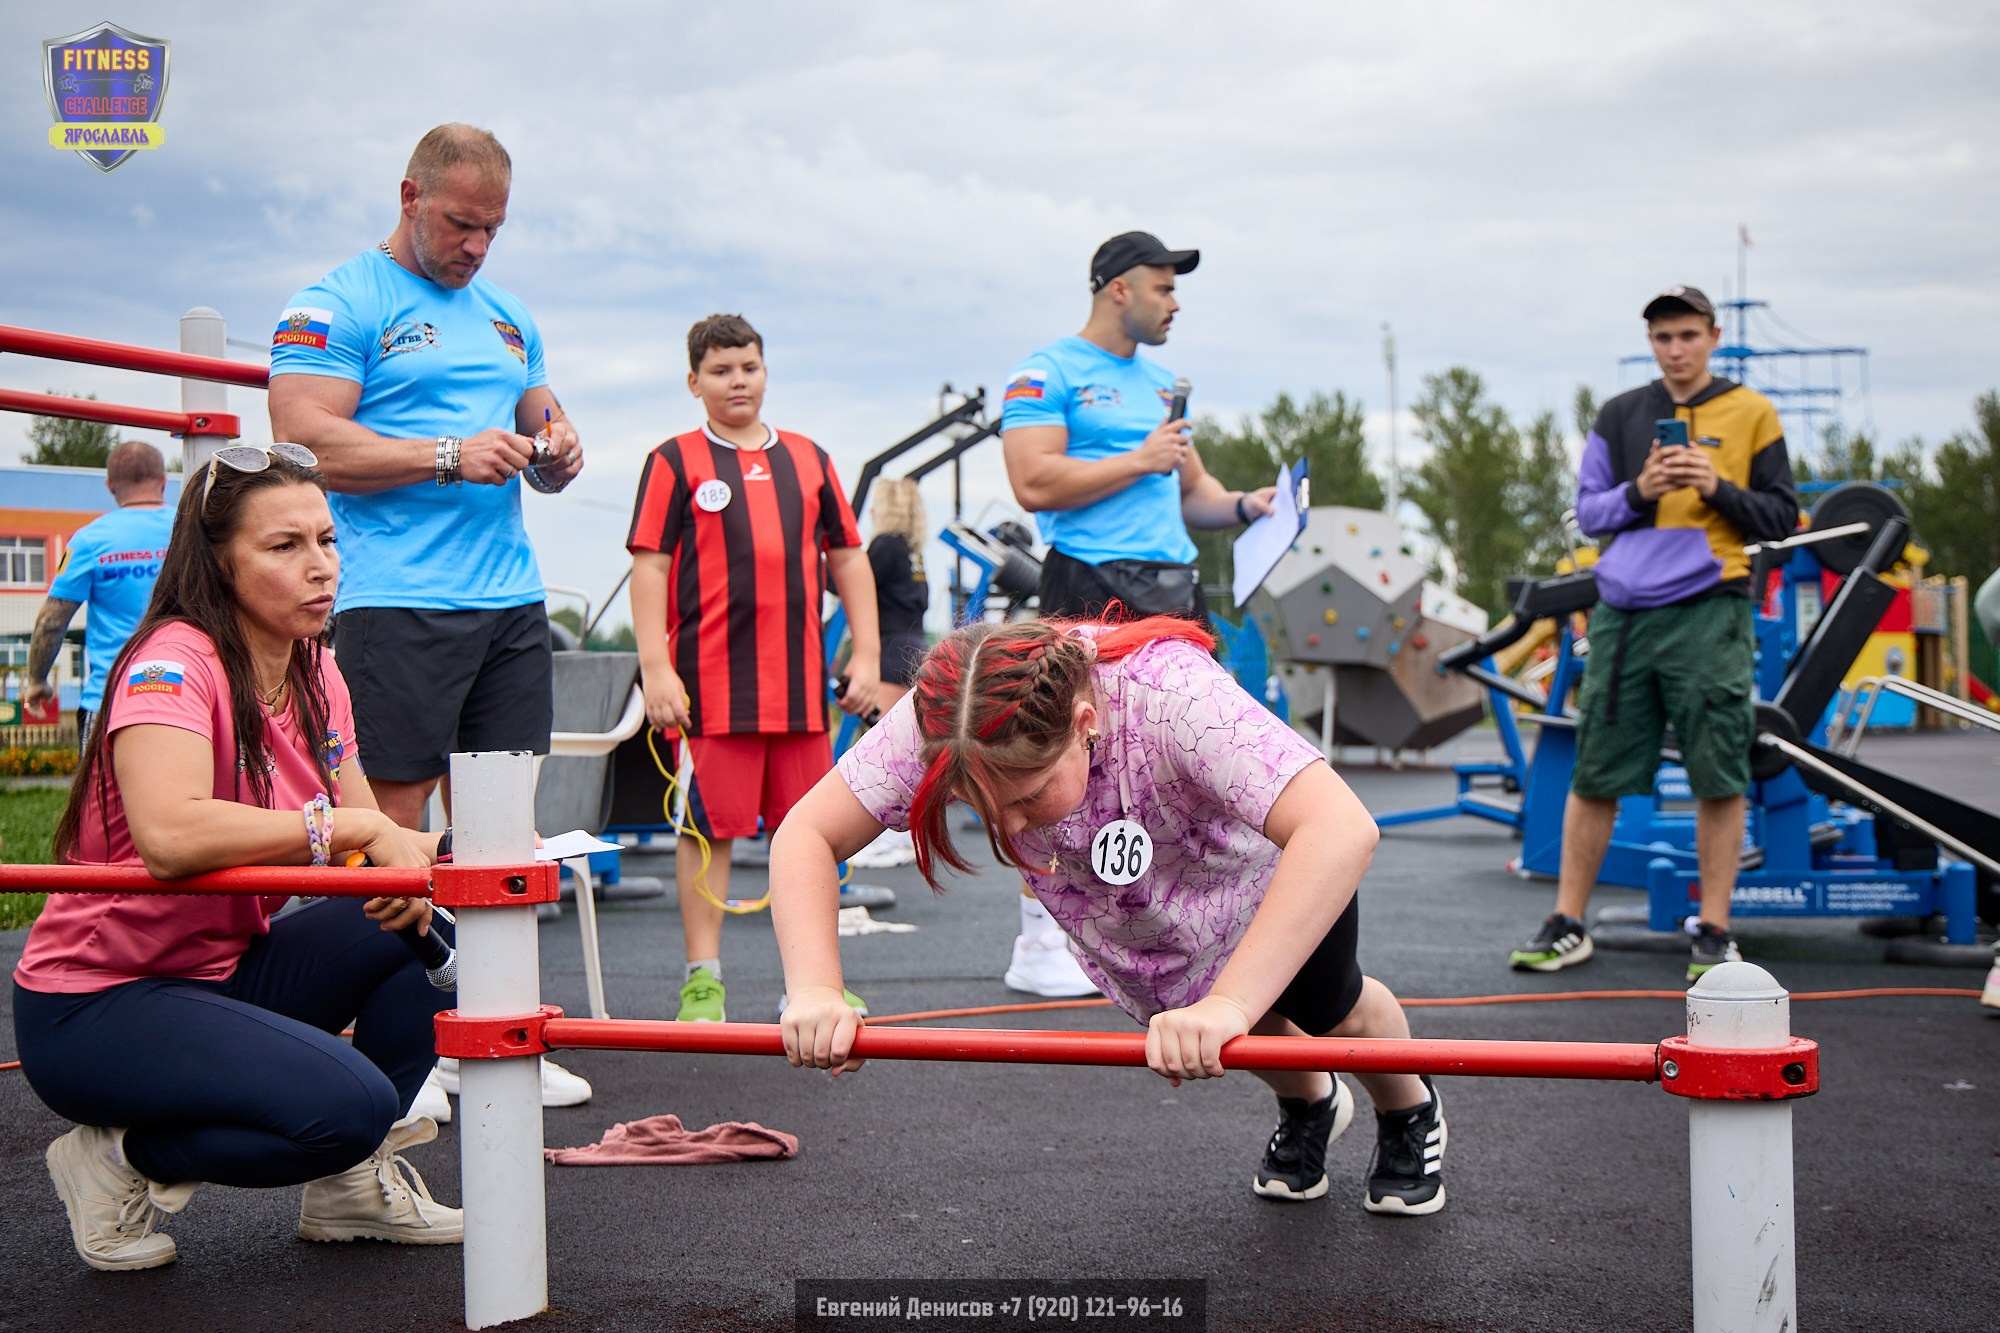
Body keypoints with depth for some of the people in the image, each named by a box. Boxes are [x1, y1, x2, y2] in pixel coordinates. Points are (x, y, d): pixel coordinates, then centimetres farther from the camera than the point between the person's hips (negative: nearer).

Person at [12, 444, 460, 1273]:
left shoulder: (318, 679, 5)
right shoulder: (173, 664, -21)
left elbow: (374, 839, 5)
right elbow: (170, 837, -39)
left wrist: (411, 864, -19)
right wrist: (356, 826, -31)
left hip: (229, 972, 8)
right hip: (94, 1006, -8)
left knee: (432, 918, -10)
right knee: (348, 1103, -28)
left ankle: (354, 1180, 5)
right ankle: (121, 1160, -2)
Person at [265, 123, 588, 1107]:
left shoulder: (506, 316, 21)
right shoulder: (338, 305, -1)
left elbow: (541, 424, 29)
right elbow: (305, 443, -12)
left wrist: (556, 452, 4)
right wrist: (451, 455, -19)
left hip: (510, 598, 7)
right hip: (397, 600, -7)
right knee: (392, 816, -5)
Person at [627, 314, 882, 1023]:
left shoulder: (808, 459, 16)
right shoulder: (676, 462, 4)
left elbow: (848, 558, 18)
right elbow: (650, 566, -2)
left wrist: (866, 653, 11)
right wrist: (655, 668, -10)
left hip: (800, 684, 4)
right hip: (710, 684, -4)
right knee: (709, 829, -1)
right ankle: (702, 979, 7)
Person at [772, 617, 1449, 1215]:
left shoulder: (1171, 697, -49)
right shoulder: (943, 721, -37)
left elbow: (1342, 830, -58)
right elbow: (806, 833, -32)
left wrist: (1229, 1003, -64)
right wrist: (815, 990, -49)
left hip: (1267, 875, -3)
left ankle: (1410, 1113, 49)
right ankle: (1309, 1106, 52)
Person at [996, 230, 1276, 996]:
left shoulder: (1161, 383, 22)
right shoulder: (1046, 375, -3)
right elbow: (1036, 484, -16)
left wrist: (1241, 507, 7)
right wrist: (1140, 461, -11)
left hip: (1174, 587, 8)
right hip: (1093, 588, -8)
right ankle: (1039, 946, 0)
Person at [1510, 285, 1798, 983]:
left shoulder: (1750, 413, 7)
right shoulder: (1620, 416, 13)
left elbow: (1781, 519, 7)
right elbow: (1587, 512, 12)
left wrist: (1719, 489, -10)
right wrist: (1637, 492, -7)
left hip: (1708, 613, -2)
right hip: (1622, 612, 2)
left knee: (1719, 779, -2)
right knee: (1595, 775, 4)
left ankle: (1714, 931, 8)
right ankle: (1567, 924, 13)